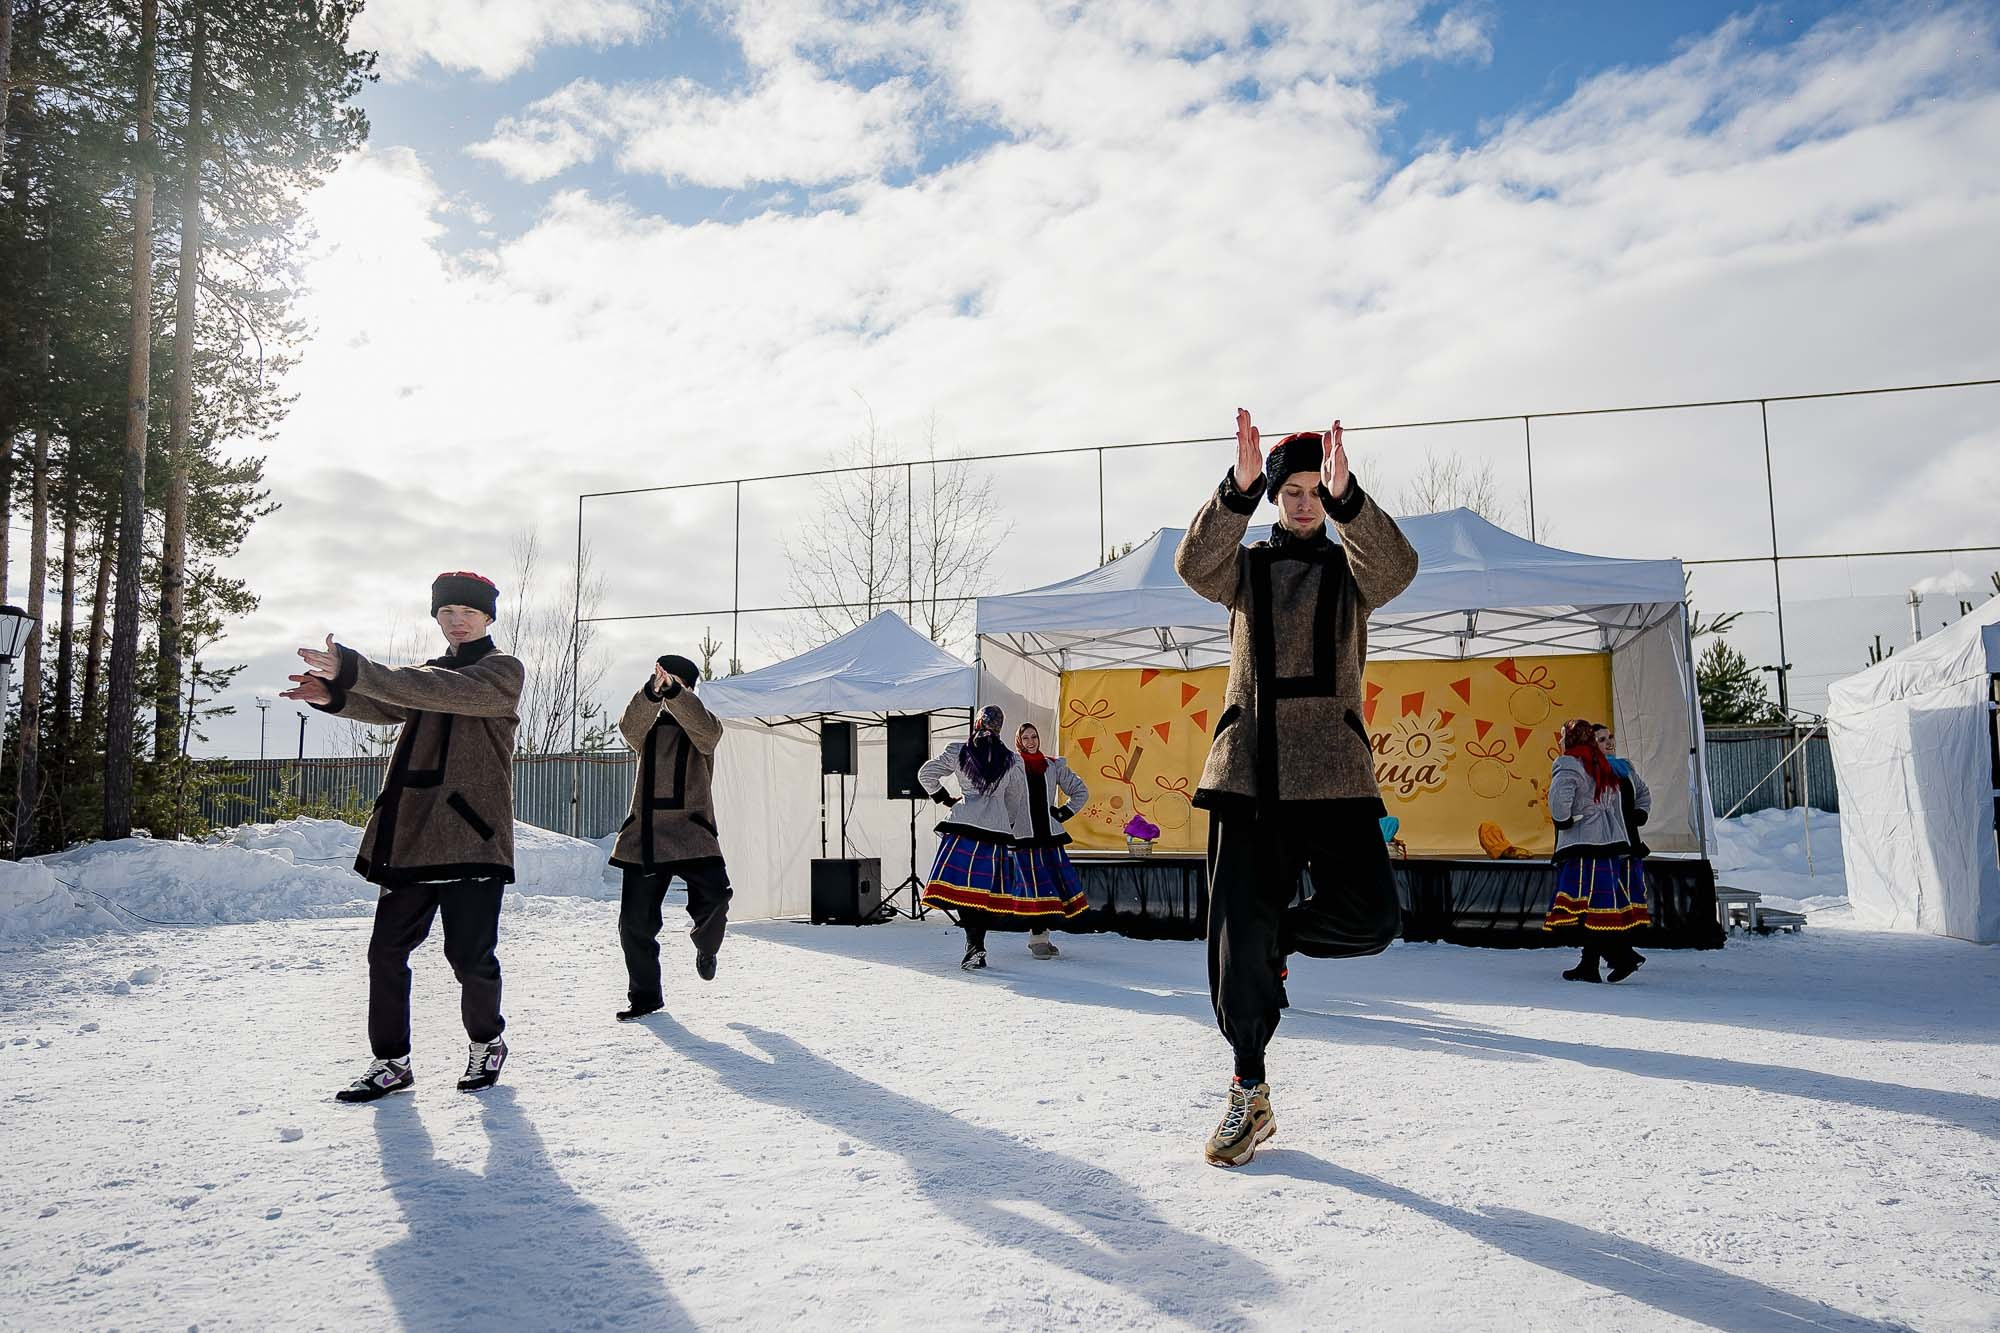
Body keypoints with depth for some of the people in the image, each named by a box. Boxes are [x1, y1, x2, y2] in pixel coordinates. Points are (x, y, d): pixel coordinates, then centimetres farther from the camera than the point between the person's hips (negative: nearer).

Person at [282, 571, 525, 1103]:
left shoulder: (502, 671, -1)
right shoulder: (428, 675, 21)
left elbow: (445, 692, -20)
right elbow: (387, 708, 2)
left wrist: (352, 670, -28)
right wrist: (334, 693, -20)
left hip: (471, 835, -6)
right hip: (411, 835, 6)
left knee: (470, 954, -3)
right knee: (386, 950, 3)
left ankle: (486, 1044, 22)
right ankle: (391, 1062, 17)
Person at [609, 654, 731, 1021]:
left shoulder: (700, 725, 9)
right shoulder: (648, 727, 15)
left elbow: (707, 731, -16)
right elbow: (629, 728, -9)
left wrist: (673, 692, -29)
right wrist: (651, 693, -29)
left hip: (691, 832, -3)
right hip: (645, 835, 3)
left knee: (714, 898, -21)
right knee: (635, 922, 0)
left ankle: (706, 949, 14)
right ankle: (645, 997, 19)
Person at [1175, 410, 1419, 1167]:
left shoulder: (1350, 569, 13)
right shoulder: (1244, 567, 14)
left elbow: (1396, 567, -11)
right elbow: (1194, 564, -9)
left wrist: (1346, 497, -28)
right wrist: (1239, 489, -26)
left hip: (1333, 768, 0)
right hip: (1249, 766, 0)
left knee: (1371, 918, -15)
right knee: (1237, 937, -1)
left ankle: (1279, 936, 17)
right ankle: (1249, 1092, 16)